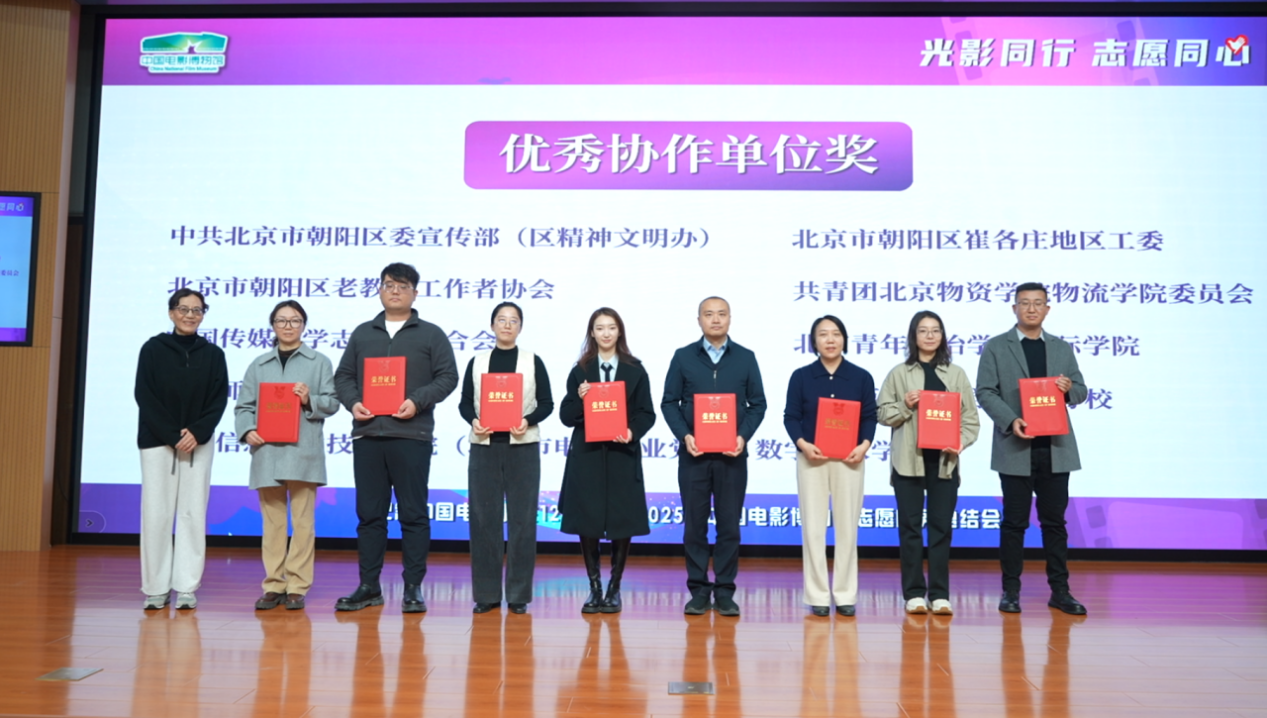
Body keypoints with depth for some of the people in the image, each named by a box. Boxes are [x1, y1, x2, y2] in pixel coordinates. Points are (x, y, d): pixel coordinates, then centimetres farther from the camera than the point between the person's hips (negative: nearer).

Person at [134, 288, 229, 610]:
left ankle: (187, 587, 5)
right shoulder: (153, 349, 1)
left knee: (193, 514, 0)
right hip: (157, 441, -1)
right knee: (156, 513, -2)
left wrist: (197, 432, -12)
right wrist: (172, 436, -10)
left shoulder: (212, 353, 6)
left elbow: (219, 398, 2)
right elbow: (144, 396, -3)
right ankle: (156, 587, 6)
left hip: (198, 442, 1)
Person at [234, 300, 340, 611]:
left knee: (302, 520, -3)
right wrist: (247, 431, -8)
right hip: (267, 452, 3)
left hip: (302, 452, -2)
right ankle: (273, 585, 13)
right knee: (272, 521, 6)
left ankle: (297, 586, 3)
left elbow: (333, 402, 2)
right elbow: (244, 405, 9)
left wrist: (310, 400, -16)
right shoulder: (259, 365, 14)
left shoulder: (319, 361, 7)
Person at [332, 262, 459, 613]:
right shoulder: (362, 334, 17)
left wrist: (417, 401, -15)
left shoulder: (431, 334, 7)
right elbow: (344, 375, 15)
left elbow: (447, 377, 0)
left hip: (411, 436, -3)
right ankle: (368, 586, 15)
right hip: (367, 434, 3)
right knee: (369, 513, 7)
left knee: (413, 514, 0)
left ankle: (413, 588, 8)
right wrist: (352, 402, -5)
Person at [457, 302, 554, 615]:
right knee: (484, 519, 2)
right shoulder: (477, 362, 9)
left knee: (522, 519, 0)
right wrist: (473, 421, -13)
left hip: (523, 447, -1)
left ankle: (518, 594, 8)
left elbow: (547, 403, 2)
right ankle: (486, 593, 11)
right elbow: (464, 403, 8)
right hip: (484, 447, 1)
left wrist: (528, 421, -17)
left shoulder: (533, 361, 5)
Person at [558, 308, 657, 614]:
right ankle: (594, 588, 15)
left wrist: (632, 432, -16)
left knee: (621, 521, 3)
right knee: (587, 520, 2)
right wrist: (579, 399, -17)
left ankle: (614, 588, 18)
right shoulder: (580, 371, 5)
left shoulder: (635, 370, 5)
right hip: (587, 455, 1)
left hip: (623, 456, 0)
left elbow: (647, 413, 3)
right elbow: (566, 417, 2)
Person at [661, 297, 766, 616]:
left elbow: (757, 404, 6)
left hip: (732, 455, 0)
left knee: (729, 524, 4)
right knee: (694, 524, 4)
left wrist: (743, 436, -10)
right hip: (693, 454, 0)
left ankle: (725, 591, 14)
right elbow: (670, 402, 3)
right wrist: (684, 435, -11)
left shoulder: (746, 358, 6)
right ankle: (698, 590, 14)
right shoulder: (683, 357, 5)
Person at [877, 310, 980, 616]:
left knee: (941, 527, 3)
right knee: (910, 526, 2)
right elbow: (883, 413, 5)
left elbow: (970, 417, 6)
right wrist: (905, 405, -13)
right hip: (908, 459, -1)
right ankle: (914, 593, 9)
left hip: (944, 460, 1)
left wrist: (960, 442, -10)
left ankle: (940, 594, 10)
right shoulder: (899, 373, 5)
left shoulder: (956, 374, 9)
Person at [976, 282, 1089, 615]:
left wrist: (1069, 389, -12)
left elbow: (1081, 391, 12)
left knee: (1055, 521, 8)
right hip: (1015, 448, -3)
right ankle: (1011, 591, 12)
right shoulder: (996, 347, 3)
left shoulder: (1062, 348, 13)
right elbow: (985, 392, -4)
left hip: (1055, 448, 3)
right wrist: (1011, 421, -19)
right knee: (1014, 522, 4)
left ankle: (1060, 591, 16)